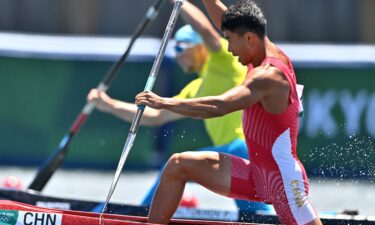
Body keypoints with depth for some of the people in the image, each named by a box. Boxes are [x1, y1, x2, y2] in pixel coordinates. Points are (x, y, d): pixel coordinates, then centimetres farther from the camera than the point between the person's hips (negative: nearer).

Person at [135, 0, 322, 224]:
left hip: (284, 180, -9)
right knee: (178, 165, 5)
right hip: (256, 175, 9)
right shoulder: (271, 53, 4)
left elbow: (218, 107, -36)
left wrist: (164, 103, -33)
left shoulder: (269, 75, -23)